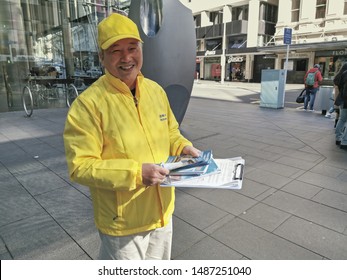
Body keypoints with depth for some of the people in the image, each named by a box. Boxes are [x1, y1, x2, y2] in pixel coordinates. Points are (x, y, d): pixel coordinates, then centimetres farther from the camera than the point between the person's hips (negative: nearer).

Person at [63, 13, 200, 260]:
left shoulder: (156, 90, -1)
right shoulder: (89, 103, -21)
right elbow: (80, 166, -22)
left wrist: (185, 148, -9)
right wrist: (135, 173, -30)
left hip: (162, 210, 6)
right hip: (123, 221, -6)